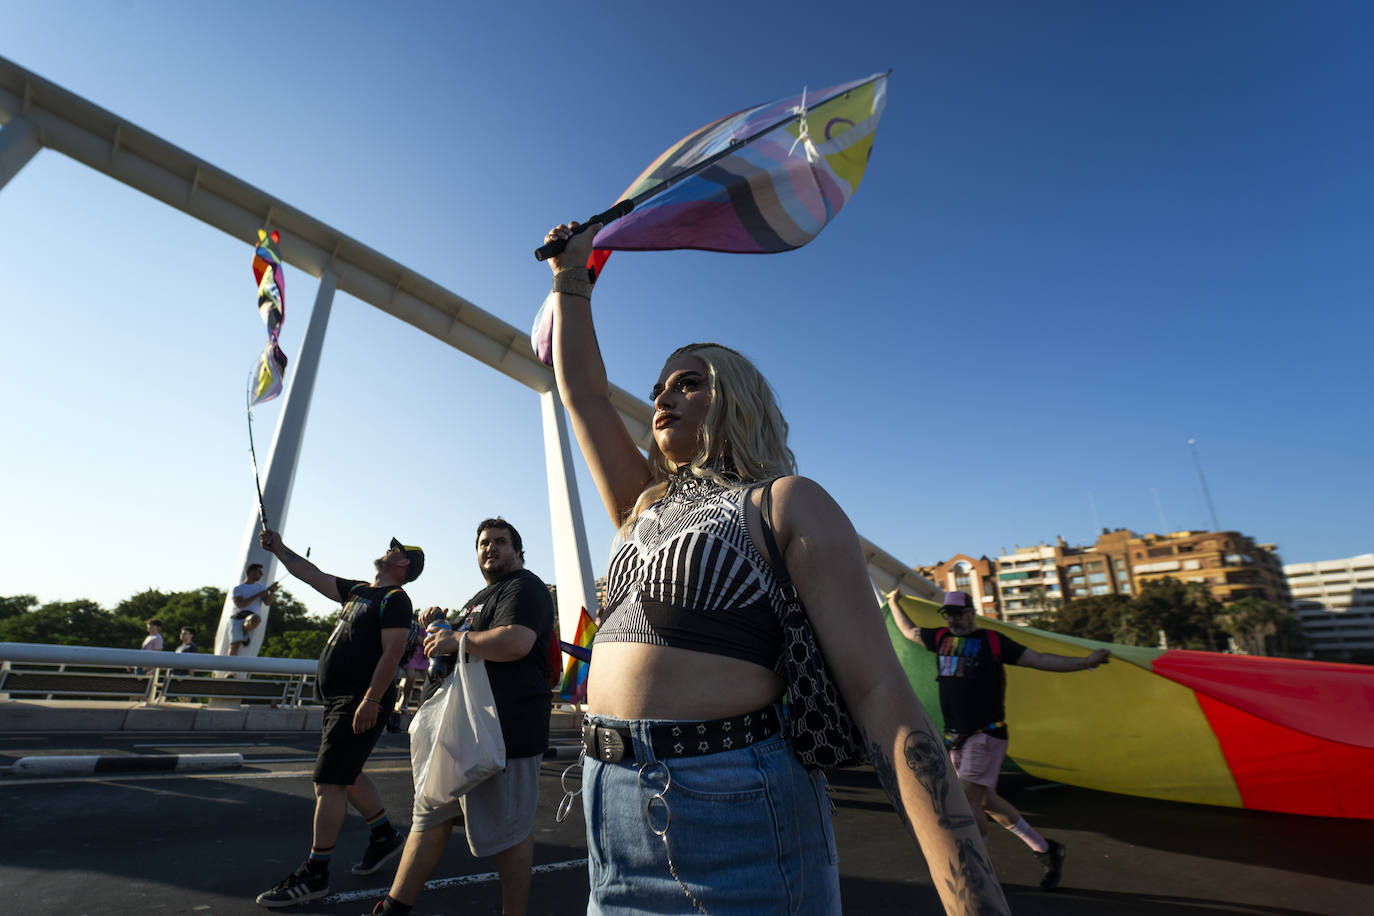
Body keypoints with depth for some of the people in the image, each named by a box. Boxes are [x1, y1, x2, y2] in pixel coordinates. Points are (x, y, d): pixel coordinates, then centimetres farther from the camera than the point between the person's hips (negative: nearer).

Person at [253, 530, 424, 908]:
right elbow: (312, 575, 22)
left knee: (329, 781, -5)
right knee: (346, 775, 17)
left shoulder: (395, 598, -13)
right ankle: (385, 837, 32)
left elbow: (392, 651, -21)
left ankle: (314, 874, 8)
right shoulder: (357, 590, 15)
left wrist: (371, 700, -25)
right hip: (338, 701, 9)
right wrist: (278, 548, 19)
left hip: (362, 703, -9)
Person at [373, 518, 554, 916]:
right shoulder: (481, 597, 21)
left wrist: (457, 640, -18)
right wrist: (439, 625, 10)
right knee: (430, 819, 21)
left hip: (501, 730, -10)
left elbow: (515, 642, -29)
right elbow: (454, 648, 30)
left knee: (508, 831, 2)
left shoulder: (524, 587, -11)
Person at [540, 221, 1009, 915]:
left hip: (735, 809, -6)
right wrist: (571, 277, 20)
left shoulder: (786, 502, -8)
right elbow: (583, 392, 15)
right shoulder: (644, 506, 11)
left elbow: (879, 691, -15)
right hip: (610, 798, 6)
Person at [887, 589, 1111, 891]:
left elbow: (1038, 659, -2)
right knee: (986, 801, 13)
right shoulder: (941, 637, 10)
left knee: (968, 798, -13)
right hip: (955, 737, 5)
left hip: (986, 733, -5)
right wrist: (893, 602, 31)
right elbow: (909, 630, 25)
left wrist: (1085, 662, -9)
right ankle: (1045, 849, 32)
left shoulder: (992, 640, -2)